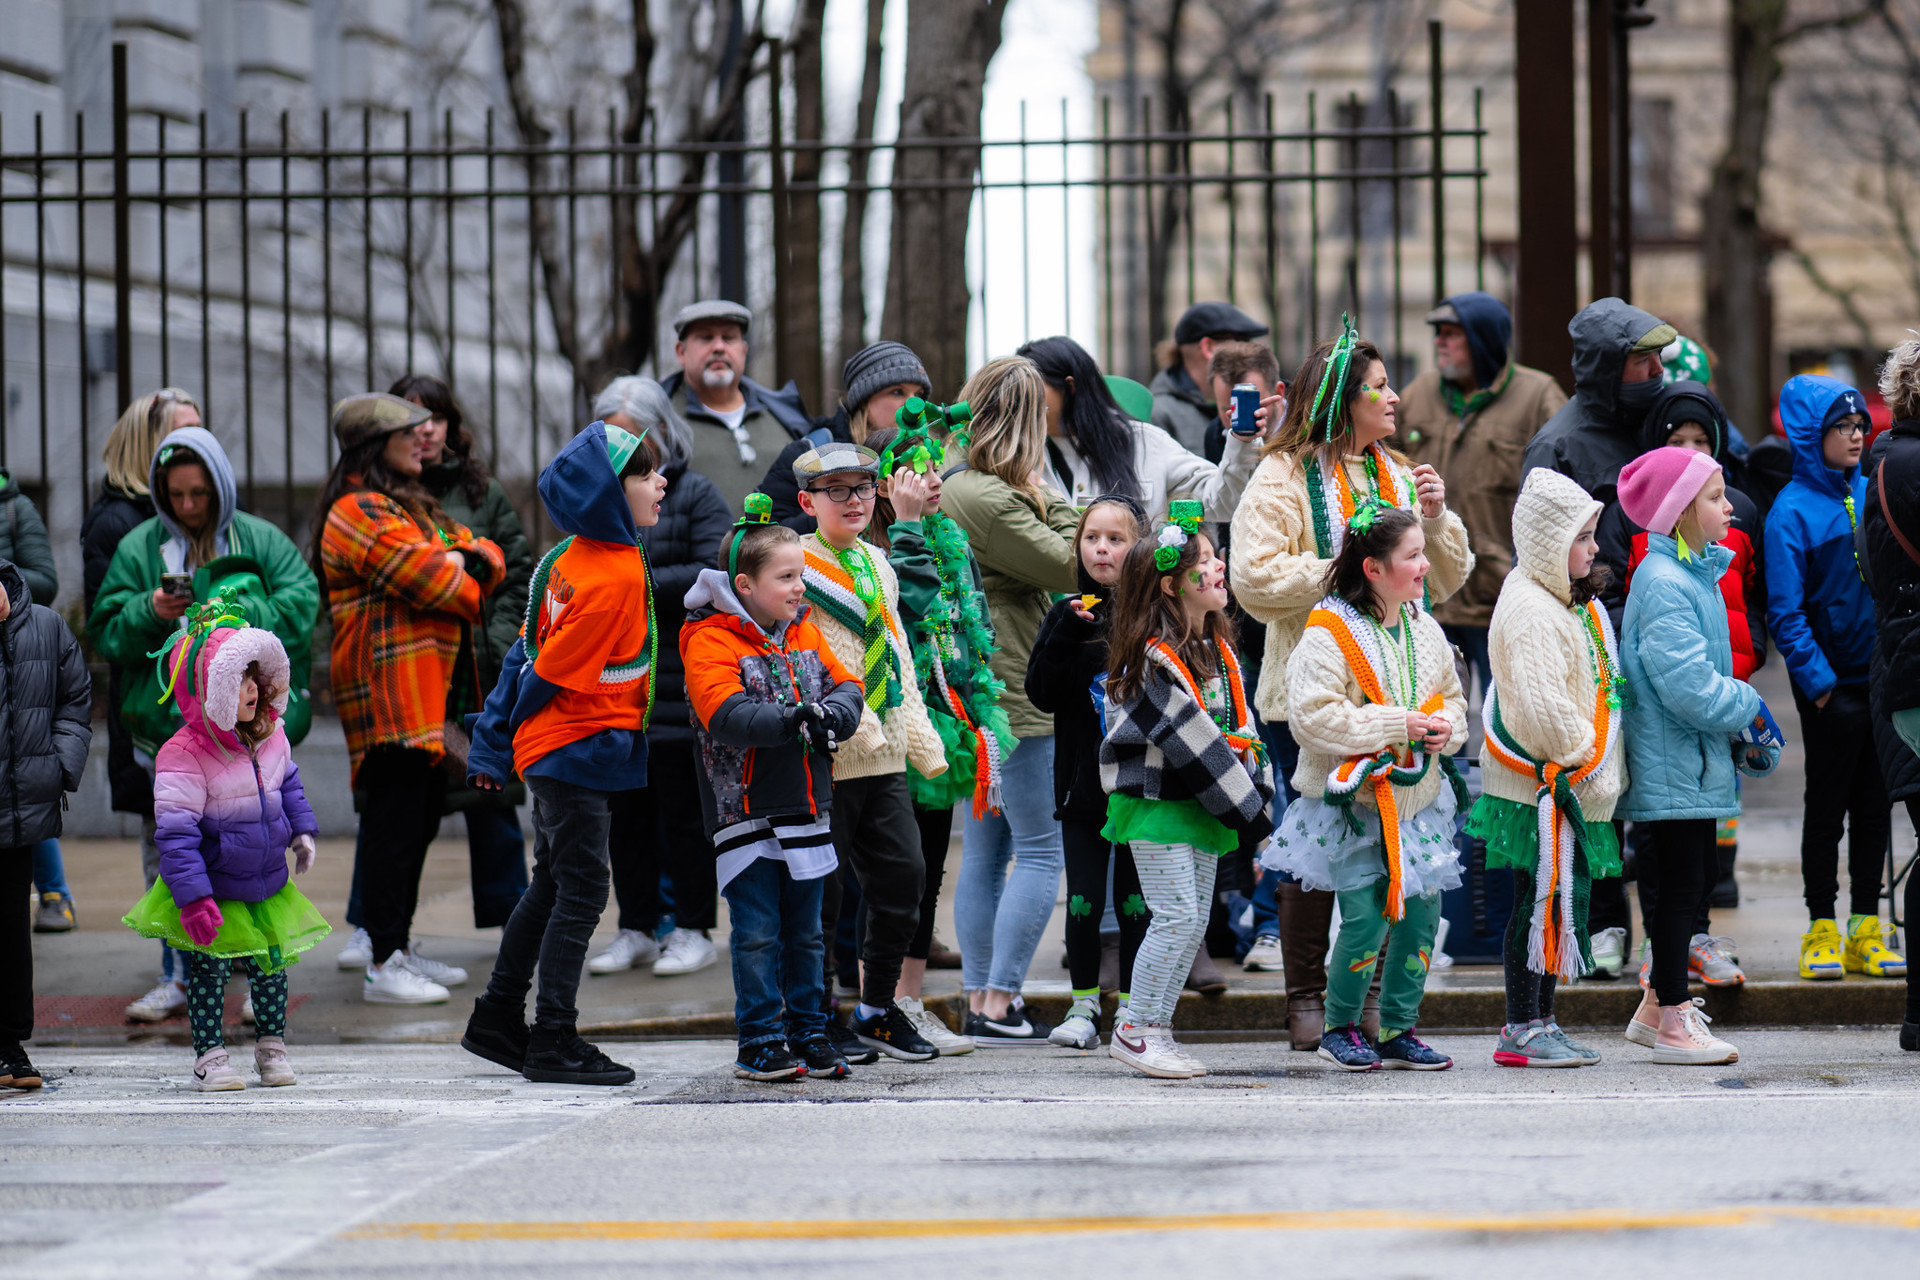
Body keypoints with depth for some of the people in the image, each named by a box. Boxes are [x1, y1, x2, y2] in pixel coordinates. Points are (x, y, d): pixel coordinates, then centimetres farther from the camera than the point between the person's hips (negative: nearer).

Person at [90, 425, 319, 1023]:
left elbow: (300, 608, -6)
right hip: (164, 722, 2)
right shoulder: (139, 548, 7)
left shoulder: (262, 542, 4)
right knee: (169, 855, 5)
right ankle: (181, 976, 15)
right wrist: (149, 612, -14)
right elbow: (106, 631, 5)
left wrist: (235, 615, -18)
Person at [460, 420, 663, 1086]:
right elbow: (550, 671, -19)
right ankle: (553, 1044, -1)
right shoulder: (615, 577, -22)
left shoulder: (572, 559, 7)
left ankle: (497, 1021, 27)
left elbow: (529, 654, 10)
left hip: (552, 751, 10)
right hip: (578, 750, -10)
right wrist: (504, 737, -3)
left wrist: (494, 743, 14)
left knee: (552, 888, 19)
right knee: (581, 893, -4)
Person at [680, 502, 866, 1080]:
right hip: (747, 811, -6)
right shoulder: (711, 641, -10)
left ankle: (809, 1032, 21)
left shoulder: (805, 633, 12)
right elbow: (726, 715, -23)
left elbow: (846, 687, 7)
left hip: (805, 811, 6)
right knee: (758, 933, -4)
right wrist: (790, 720, -35)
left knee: (804, 931, 13)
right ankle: (760, 1042, 2)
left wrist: (834, 715, -16)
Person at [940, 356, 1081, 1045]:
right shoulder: (991, 502, -19)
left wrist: (1037, 497, 7)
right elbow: (1070, 566, -14)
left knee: (982, 852, 13)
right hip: (1014, 696, -10)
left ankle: (979, 999, 15)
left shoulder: (952, 489, 12)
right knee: (1040, 851, -3)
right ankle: (999, 1004, -5)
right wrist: (1052, 500, -4)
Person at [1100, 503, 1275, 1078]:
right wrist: (1248, 813, -17)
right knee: (1176, 916, -11)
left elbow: (1241, 729, 13)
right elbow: (1192, 744, -20)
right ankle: (1134, 1031, -1)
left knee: (1195, 921, 8)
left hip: (1203, 805, 8)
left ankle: (1157, 1029, 16)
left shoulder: (1219, 650, 10)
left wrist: (1258, 794, 0)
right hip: (1154, 803, -8)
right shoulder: (1151, 660, -18)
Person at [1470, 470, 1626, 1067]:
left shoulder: (1572, 604, 16)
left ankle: (1539, 1019, 19)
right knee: (1542, 899, -5)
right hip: (1543, 784, -10)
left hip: (1572, 784, 10)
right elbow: (1543, 707, -25)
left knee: (1556, 901, 13)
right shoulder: (1530, 611, -18)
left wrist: (1603, 769, 15)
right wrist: (1589, 760, -16)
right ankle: (1523, 1029, 0)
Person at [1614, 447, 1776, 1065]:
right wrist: (1750, 708, -10)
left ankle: (1656, 1008, 25)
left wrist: (1741, 737, 10)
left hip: (1695, 760, 10)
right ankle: (1673, 1023, 4)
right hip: (1674, 764, -10)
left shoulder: (1694, 573, 14)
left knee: (1694, 880, 15)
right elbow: (1689, 687, -25)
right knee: (1682, 886, -4)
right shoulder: (1664, 584, -19)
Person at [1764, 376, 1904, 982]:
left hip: (1882, 677, 5)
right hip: (1830, 684, -5)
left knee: (1875, 805, 8)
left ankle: (1865, 931, 14)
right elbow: (1785, 613, -11)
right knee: (1827, 806, 3)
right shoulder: (1792, 511, -9)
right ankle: (1821, 931, 10)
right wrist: (1820, 685, -17)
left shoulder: (1872, 494, 7)